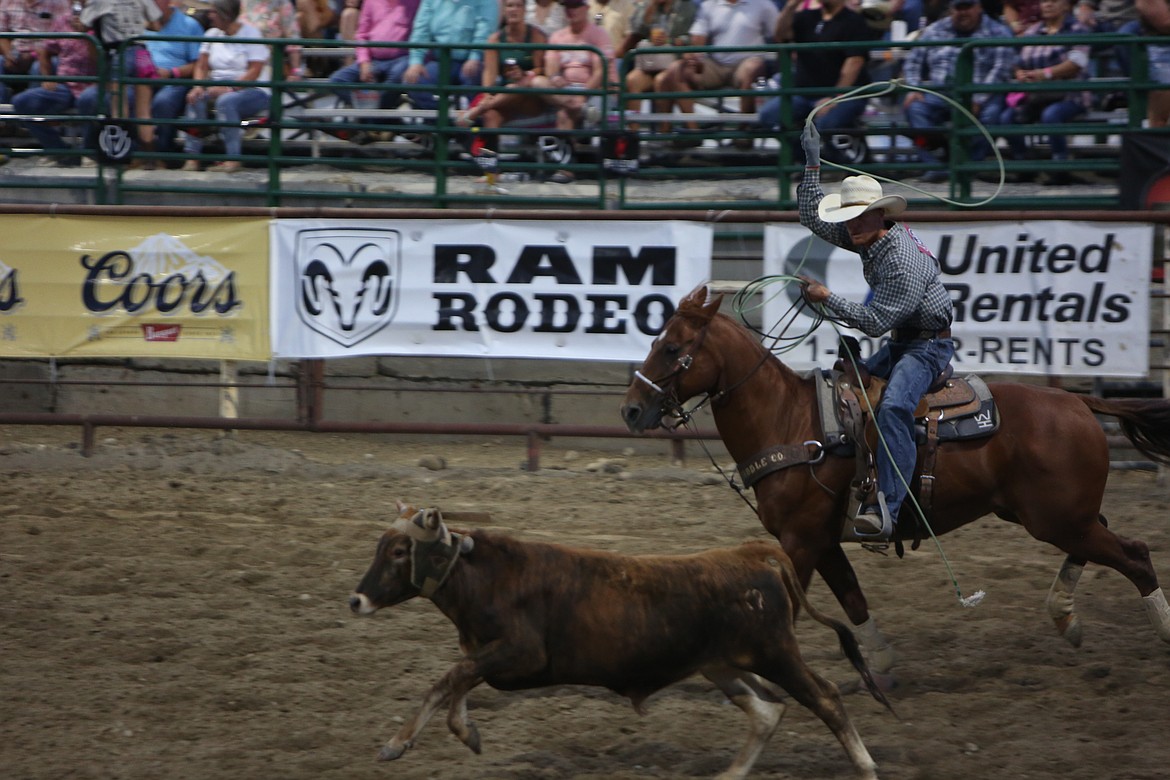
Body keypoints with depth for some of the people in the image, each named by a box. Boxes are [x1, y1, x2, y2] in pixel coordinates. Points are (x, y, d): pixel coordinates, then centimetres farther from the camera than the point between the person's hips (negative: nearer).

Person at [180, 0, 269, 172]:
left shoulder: (250, 33, -6)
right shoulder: (212, 34, 11)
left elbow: (255, 71, -14)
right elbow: (201, 66, 7)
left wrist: (229, 88, -25)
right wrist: (198, 86, -14)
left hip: (253, 91, -5)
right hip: (219, 88, 5)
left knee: (226, 101, -36)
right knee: (196, 99, -24)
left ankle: (233, 159, -32)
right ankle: (192, 157, -27)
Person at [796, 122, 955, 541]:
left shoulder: (904, 262, -27)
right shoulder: (865, 236, 2)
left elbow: (875, 321, -26)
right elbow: (812, 216, 11)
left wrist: (827, 298, -23)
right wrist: (813, 163, 2)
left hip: (929, 345, -10)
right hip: (899, 342, 10)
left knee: (893, 406, -31)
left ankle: (886, 510, -41)